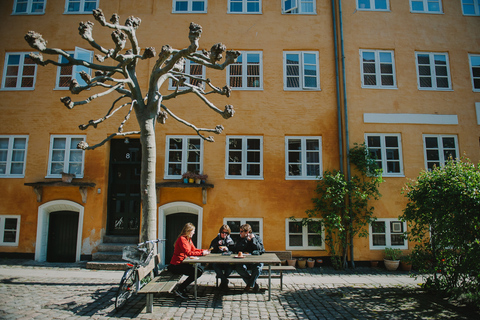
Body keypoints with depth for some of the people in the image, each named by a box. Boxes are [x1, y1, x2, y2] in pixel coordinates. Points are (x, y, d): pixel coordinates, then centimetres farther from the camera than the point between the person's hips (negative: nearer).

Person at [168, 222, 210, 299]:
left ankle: (183, 287, 6)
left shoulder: (188, 239, 15)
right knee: (197, 272, -20)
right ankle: (179, 289, -12)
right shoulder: (182, 239, -17)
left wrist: (204, 251, 2)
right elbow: (188, 253, -24)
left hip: (182, 263, 10)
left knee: (200, 269, 0)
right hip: (176, 265, -10)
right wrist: (201, 253, -20)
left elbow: (194, 249, 17)